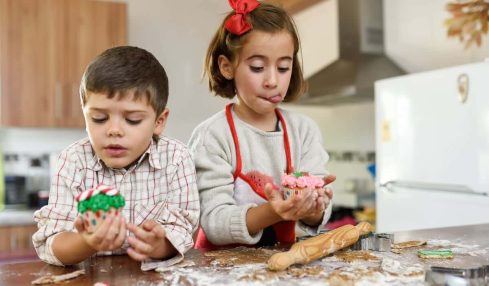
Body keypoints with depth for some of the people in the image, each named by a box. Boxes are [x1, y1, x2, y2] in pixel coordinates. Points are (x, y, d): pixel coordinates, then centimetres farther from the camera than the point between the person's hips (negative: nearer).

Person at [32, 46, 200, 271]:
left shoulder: (175, 158, -9)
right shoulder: (73, 161, -8)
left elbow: (179, 231, -14)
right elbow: (51, 245, -13)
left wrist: (158, 245, -36)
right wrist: (87, 243, -34)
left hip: (157, 274, 0)